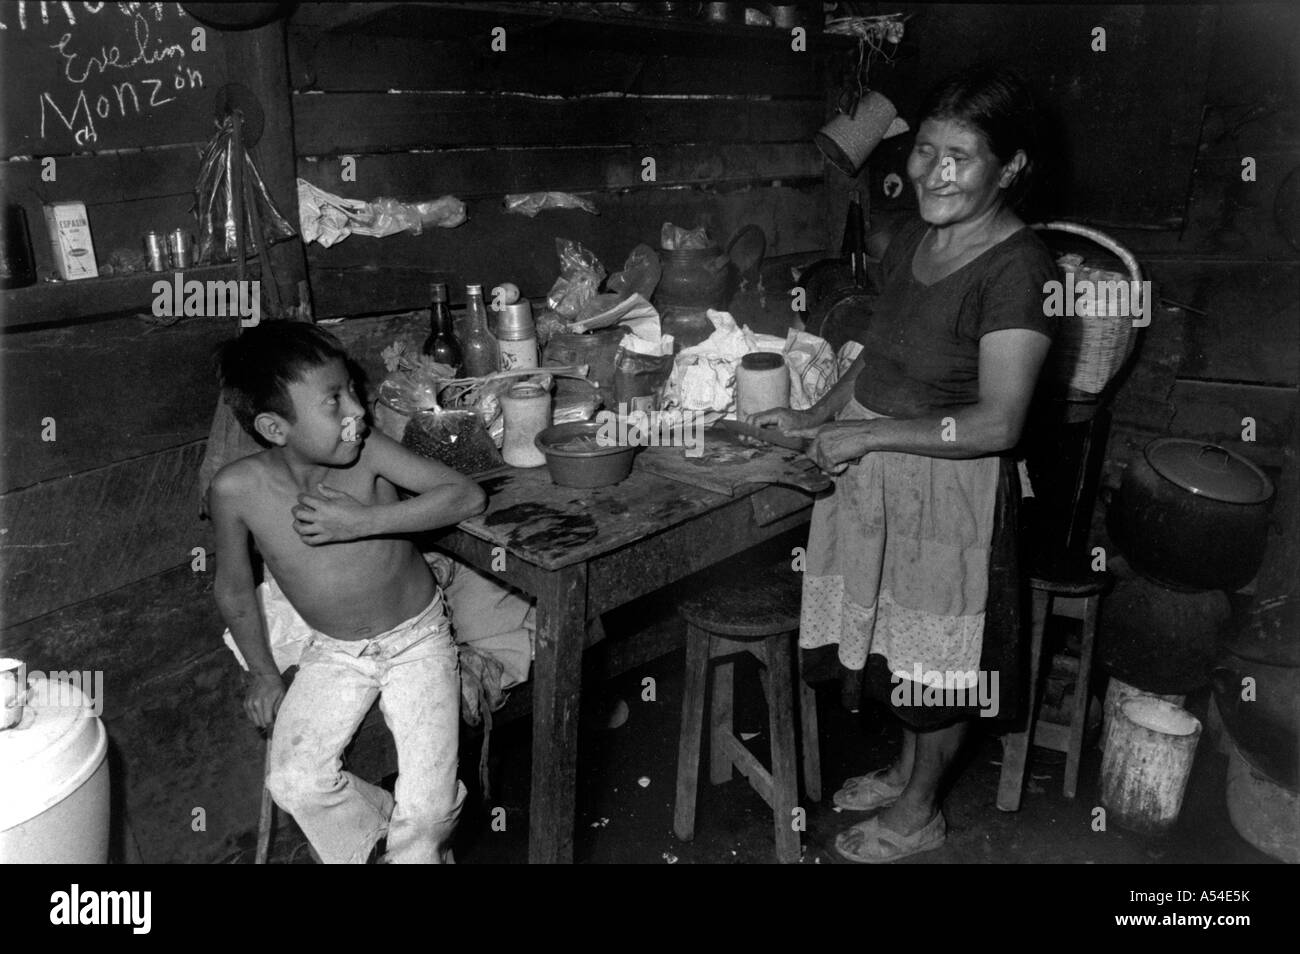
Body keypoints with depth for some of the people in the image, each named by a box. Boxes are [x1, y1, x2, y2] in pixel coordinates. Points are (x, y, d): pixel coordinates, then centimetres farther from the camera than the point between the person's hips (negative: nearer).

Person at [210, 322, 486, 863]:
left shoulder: (367, 453, -21)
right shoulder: (237, 489, -18)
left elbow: (468, 496, -22)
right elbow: (234, 589, -1)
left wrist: (364, 521, -30)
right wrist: (262, 673, 9)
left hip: (417, 639, -2)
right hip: (334, 651, 2)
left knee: (429, 806, -10)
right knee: (295, 784, -13)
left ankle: (417, 850, 24)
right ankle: (388, 820, 15)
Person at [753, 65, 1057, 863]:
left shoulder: (1017, 267, -21)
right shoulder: (914, 239, 4)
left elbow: (997, 424, -24)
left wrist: (866, 434, -21)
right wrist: (818, 416, 5)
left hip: (950, 493, -7)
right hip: (877, 476, 8)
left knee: (935, 655, 11)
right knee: (895, 639, 22)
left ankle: (919, 814, 34)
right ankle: (909, 769, 47)